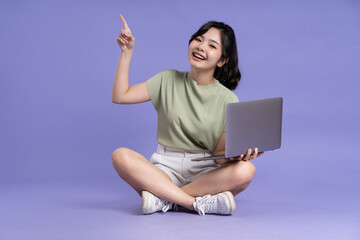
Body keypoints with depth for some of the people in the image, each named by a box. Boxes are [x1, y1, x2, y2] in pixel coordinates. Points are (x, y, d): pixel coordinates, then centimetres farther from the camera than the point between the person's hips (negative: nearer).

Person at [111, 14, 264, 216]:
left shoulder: (228, 100, 1)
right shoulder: (169, 80, 8)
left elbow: (220, 154, -1)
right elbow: (119, 96, 2)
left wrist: (238, 154, -24)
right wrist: (127, 52, 0)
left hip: (205, 173, 0)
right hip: (166, 169, 1)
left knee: (245, 170, -32)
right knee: (121, 156, -29)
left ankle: (163, 199, -26)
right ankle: (200, 203, -30)